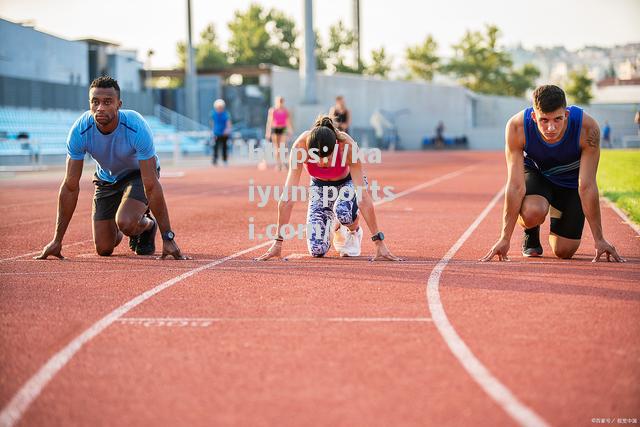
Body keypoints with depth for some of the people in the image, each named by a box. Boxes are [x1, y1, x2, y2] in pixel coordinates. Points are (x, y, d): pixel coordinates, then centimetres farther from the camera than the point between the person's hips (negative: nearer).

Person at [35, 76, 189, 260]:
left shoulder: (137, 128, -36)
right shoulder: (80, 131, -28)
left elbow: (151, 186, -34)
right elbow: (70, 186, -21)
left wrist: (168, 238, -36)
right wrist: (57, 240, -21)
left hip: (138, 174, -3)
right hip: (106, 178, 3)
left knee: (125, 222, -31)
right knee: (103, 249, -4)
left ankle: (148, 225, 5)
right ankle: (117, 232, 32)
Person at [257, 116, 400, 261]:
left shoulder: (347, 146, -37)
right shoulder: (300, 146, -34)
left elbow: (363, 196, -36)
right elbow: (288, 197, -32)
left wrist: (379, 242, -38)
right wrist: (278, 243, -33)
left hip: (347, 183, -2)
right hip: (319, 185, 2)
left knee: (344, 211, -38)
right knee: (317, 250, -15)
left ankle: (354, 231, -1)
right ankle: (335, 226, 20)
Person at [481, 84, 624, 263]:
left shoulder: (588, 128, -36)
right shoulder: (517, 127, -35)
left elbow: (587, 186, -30)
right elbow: (515, 184, -31)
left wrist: (599, 239, -27)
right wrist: (505, 238, -31)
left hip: (571, 180, 1)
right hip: (535, 172, 0)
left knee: (564, 251, -3)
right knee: (532, 212, -35)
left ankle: (556, 215, 32)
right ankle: (531, 235, 4)